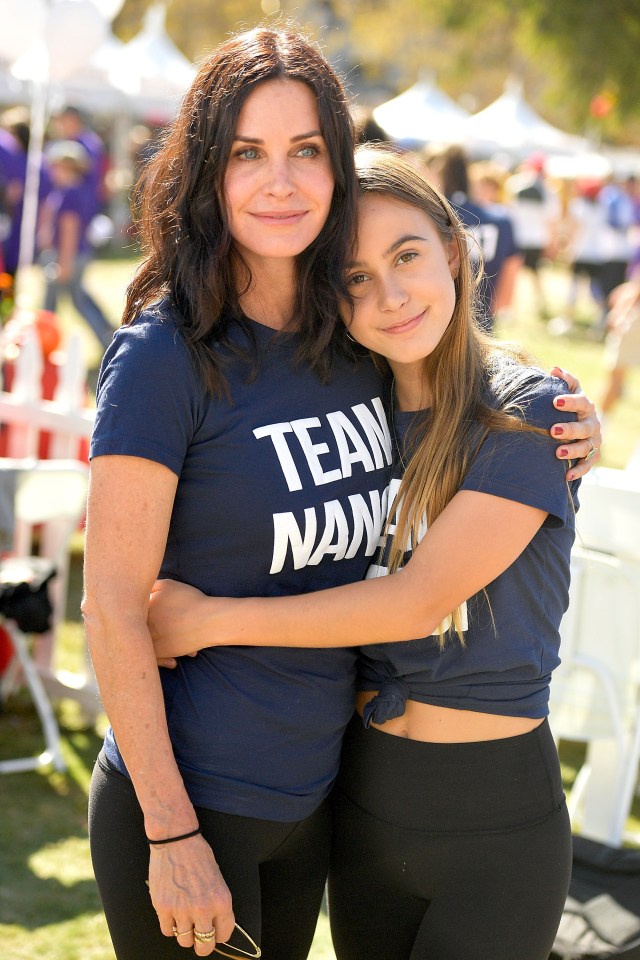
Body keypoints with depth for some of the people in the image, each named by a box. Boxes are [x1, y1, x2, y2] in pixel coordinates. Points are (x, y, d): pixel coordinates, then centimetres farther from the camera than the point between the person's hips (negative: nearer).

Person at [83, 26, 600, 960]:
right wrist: (173, 833, -17)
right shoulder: (164, 352, -16)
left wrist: (564, 427, 1)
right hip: (186, 799, -6)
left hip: (312, 796, 6)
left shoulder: (357, 339, 2)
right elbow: (113, 606, -16)